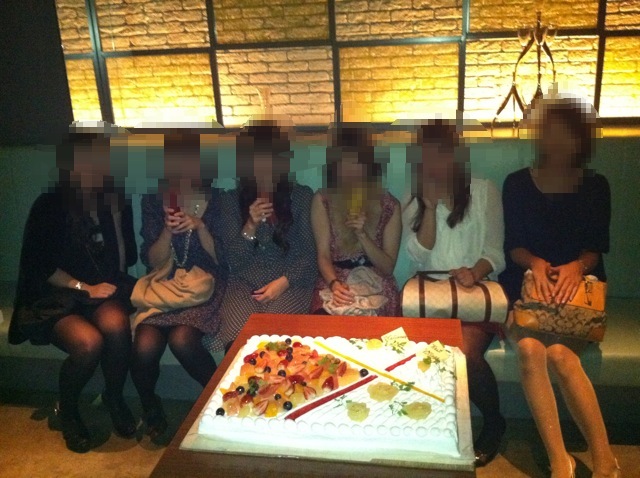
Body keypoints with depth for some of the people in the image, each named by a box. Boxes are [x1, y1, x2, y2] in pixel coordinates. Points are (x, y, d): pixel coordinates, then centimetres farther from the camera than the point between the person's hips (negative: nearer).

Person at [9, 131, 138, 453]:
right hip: (55, 297, -2)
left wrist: (116, 216, -9)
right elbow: (40, 266, -6)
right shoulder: (49, 206, -3)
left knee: (116, 324, -33)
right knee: (89, 342, -31)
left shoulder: (116, 202, 5)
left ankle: (114, 398, -4)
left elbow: (127, 260, 3)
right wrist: (85, 288, -14)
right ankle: (67, 410, 1)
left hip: (104, 292, 2)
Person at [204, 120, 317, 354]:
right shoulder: (230, 200, 5)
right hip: (245, 282, 1)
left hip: (291, 281, -1)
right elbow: (234, 261, 2)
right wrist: (251, 225, -15)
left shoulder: (301, 195, 3)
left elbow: (309, 253, 2)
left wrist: (283, 282, -15)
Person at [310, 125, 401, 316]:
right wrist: (334, 284, -24)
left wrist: (362, 235, -18)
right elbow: (323, 254, -4)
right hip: (334, 281, 0)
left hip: (376, 283, 0)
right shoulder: (322, 200, -1)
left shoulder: (390, 205, -2)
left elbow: (388, 267, -3)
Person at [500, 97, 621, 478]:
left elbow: (597, 246, 3)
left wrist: (577, 266, -19)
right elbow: (513, 244, 3)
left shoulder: (596, 186, 10)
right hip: (527, 286, 1)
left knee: (559, 353, -30)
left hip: (577, 289, 0)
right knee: (529, 347, -31)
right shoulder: (517, 184, 8)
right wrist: (535, 263, -19)